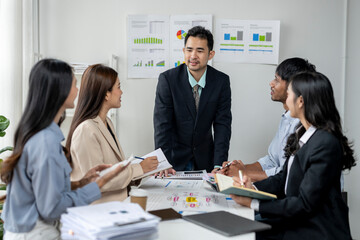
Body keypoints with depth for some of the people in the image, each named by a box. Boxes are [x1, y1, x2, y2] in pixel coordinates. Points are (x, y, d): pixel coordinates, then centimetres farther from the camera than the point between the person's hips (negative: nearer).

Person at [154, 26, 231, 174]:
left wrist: (219, 165, -19)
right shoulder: (167, 79, -11)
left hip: (204, 158, 2)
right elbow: (162, 124, -15)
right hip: (176, 156, -1)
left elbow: (222, 125, -7)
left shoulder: (221, 81, -5)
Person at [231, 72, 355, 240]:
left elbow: (305, 204, -22)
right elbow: (284, 179, 12)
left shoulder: (326, 144, -22)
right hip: (294, 221, 8)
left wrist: (254, 203, -20)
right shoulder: (301, 134, 6)